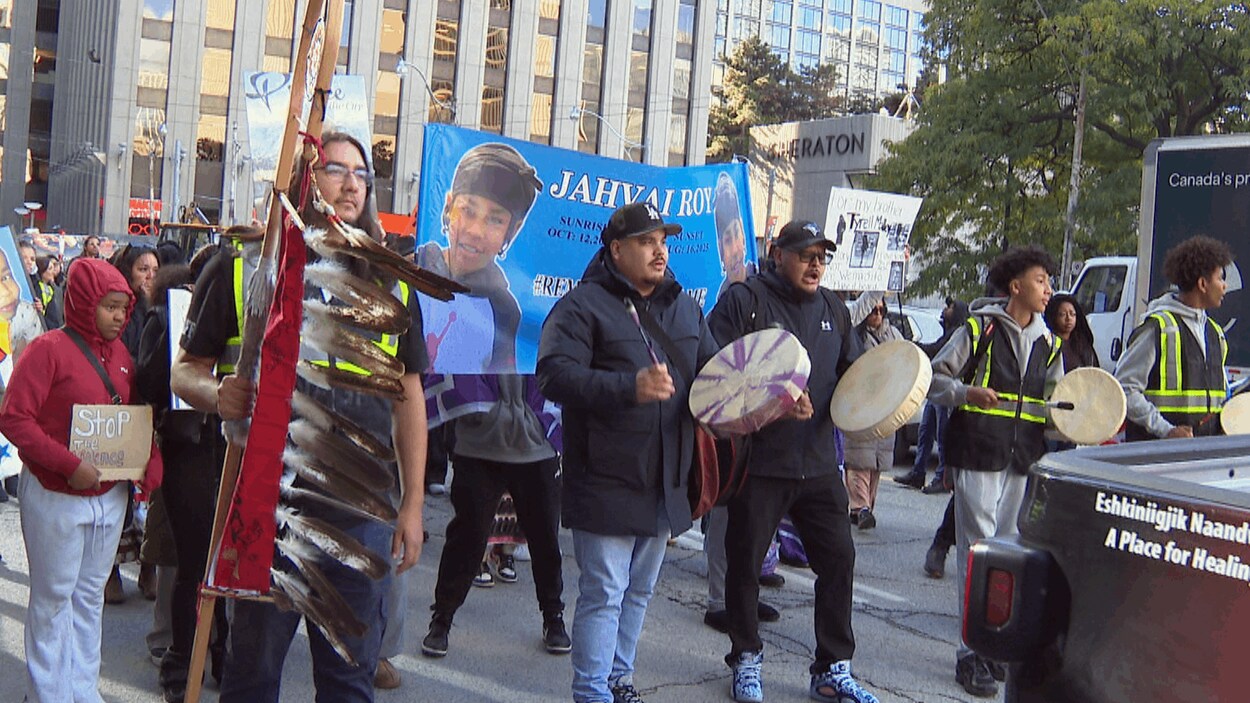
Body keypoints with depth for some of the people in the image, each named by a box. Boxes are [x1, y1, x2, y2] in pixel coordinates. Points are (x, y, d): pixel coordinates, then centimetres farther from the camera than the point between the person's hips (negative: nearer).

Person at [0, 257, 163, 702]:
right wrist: (68, 464, -23)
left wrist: (152, 460, -2)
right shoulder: (50, 349, -12)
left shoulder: (121, 355, 8)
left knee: (90, 594, 14)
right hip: (55, 497, -6)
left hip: (110, 495, 6)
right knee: (53, 596, 5)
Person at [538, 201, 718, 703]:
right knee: (603, 594, -3)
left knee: (639, 591, 18)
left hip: (665, 483, 7)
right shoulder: (584, 305, -9)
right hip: (606, 482, -7)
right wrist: (629, 387, -31)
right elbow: (555, 374, -20)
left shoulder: (685, 309, 14)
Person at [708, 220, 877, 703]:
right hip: (758, 461, -5)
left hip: (818, 463, 5)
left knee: (838, 557, 4)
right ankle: (747, 658, 28)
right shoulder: (745, 301, -6)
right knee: (745, 561, 7)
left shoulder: (833, 310, 13)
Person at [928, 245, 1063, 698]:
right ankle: (973, 652, 0)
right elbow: (935, 378, -3)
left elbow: (1054, 401, 21)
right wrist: (967, 393, -21)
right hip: (978, 452, -6)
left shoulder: (1048, 343, 14)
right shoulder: (979, 328, -3)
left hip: (1024, 457, 6)